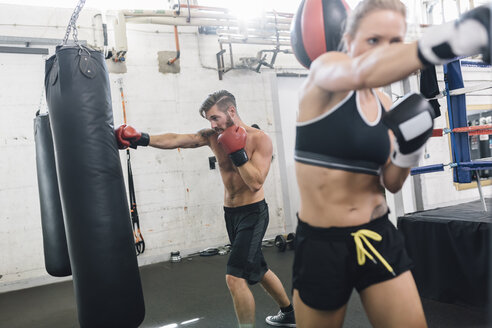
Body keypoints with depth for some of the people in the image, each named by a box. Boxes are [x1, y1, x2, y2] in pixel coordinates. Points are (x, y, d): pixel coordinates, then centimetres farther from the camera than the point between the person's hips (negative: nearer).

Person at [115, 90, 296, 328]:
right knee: (256, 269, 20)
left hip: (253, 213, -6)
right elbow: (176, 140, -11)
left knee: (235, 277, -14)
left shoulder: (260, 139, -14)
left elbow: (256, 183, -23)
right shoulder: (212, 136, -1)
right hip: (230, 212, 7)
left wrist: (237, 152, -26)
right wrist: (142, 139, -23)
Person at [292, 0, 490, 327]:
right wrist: (452, 37, -52)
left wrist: (409, 147, -8)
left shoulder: (385, 105, 7)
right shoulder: (324, 70, -10)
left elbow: (391, 183, 11)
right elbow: (361, 73, -37)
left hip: (378, 237, 5)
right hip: (321, 244, -4)